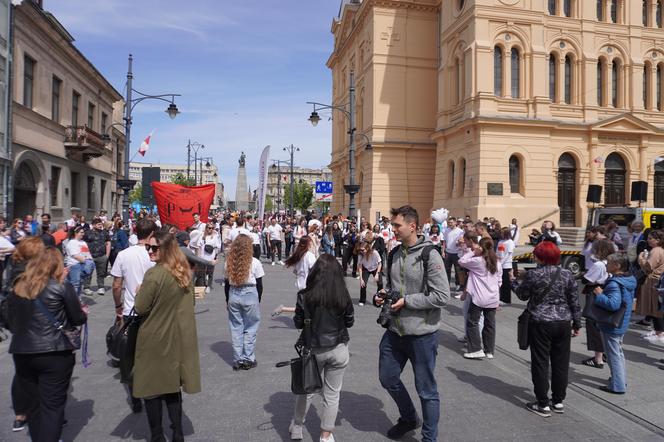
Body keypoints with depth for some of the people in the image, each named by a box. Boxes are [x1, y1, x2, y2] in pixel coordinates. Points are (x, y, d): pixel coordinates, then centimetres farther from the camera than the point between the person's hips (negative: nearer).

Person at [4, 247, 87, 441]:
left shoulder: (17, 288, 7)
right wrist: (83, 314, 21)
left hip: (21, 353, 5)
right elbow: (78, 319, 0)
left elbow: (10, 323, 15)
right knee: (52, 406, 3)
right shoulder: (62, 288, -7)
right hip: (54, 354, -5)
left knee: (32, 404, 17)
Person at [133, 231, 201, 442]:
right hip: (179, 337, 6)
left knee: (152, 388, 10)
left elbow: (140, 308, -15)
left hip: (155, 339, -6)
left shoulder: (154, 274, -21)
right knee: (173, 386, 17)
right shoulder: (185, 272, 1)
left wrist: (139, 293, 2)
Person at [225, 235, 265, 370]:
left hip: (233, 295, 3)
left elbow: (227, 283, 5)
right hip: (250, 295, -3)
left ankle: (237, 360, 16)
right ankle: (248, 359, 13)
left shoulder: (229, 262, 0)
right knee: (250, 328, 9)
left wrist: (227, 300, 15)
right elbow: (259, 284, -3)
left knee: (236, 328, 11)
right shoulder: (254, 263, -7)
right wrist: (258, 300, 9)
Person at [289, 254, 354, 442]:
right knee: (332, 394, 13)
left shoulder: (305, 296, -15)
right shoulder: (343, 296, -14)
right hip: (338, 350, 0)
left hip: (312, 349, 1)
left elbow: (298, 323, -3)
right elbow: (349, 322, 0)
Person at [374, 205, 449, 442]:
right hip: (395, 330, 7)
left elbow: (442, 295, -20)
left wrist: (406, 301, -19)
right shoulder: (394, 254, 5)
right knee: (387, 378, 19)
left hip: (421, 333, -7)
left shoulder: (429, 254, -16)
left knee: (426, 389, 9)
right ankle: (408, 418, 44)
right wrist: (382, 295, -2)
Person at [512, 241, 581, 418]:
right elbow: (575, 302, 3)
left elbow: (522, 295, 2)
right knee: (561, 363, 14)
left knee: (540, 363, 5)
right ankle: (558, 402, 25)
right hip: (563, 324, 4)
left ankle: (543, 405, 11)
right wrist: (577, 324, 13)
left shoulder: (533, 274, -12)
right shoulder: (567, 274, -1)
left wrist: (514, 280, 19)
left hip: (540, 324, -4)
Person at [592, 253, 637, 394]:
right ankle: (621, 378, 39)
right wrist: (603, 291, 6)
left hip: (611, 326, -10)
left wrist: (599, 295, -24)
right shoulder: (629, 280, 4)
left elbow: (613, 304, -38)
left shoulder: (614, 283, -27)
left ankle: (618, 386, 13)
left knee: (614, 355, 3)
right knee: (618, 352, 25)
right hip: (621, 324, 10)